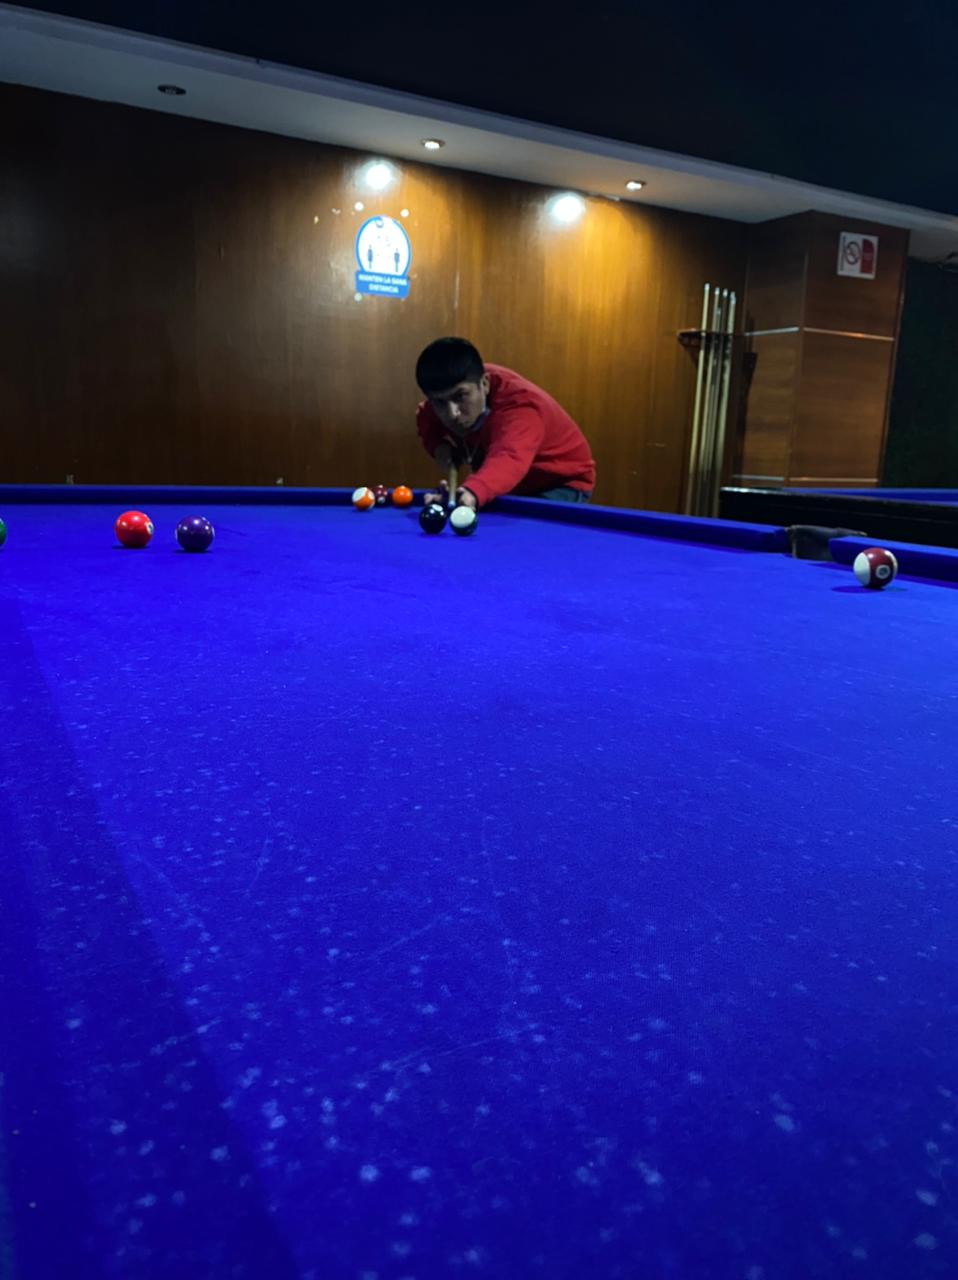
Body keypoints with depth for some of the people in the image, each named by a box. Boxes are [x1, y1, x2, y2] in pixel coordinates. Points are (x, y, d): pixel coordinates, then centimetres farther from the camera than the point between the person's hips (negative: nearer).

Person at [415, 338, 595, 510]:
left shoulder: (521, 404, -37)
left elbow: (508, 460, -58)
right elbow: (427, 420, 8)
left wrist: (472, 492, -79)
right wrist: (440, 446, -15)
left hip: (559, 483, -6)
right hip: (509, 485, 6)